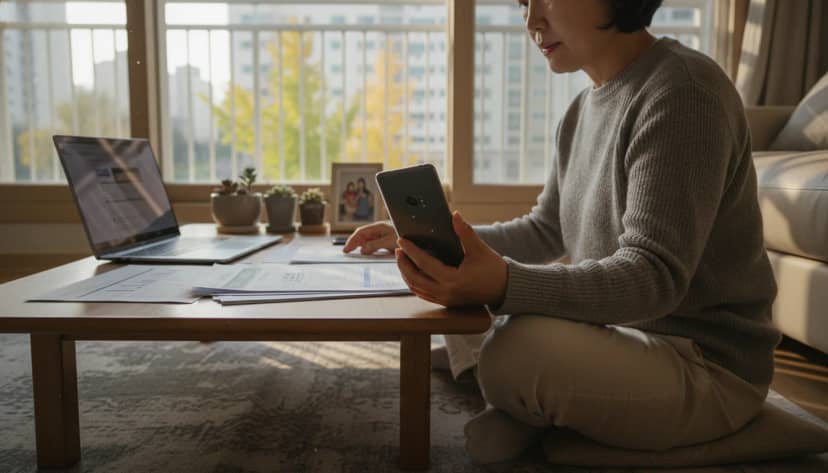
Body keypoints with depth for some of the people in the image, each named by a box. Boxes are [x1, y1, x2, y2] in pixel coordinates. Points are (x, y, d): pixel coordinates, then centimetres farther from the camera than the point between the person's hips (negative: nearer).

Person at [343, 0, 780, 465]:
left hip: (703, 363, -8)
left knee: (517, 353, -34)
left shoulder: (683, 89, -21)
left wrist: (504, 284, -45)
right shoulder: (584, 110, 6)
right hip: (613, 323, 8)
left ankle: (529, 411, -1)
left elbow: (653, 276, -28)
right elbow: (544, 233, 12)